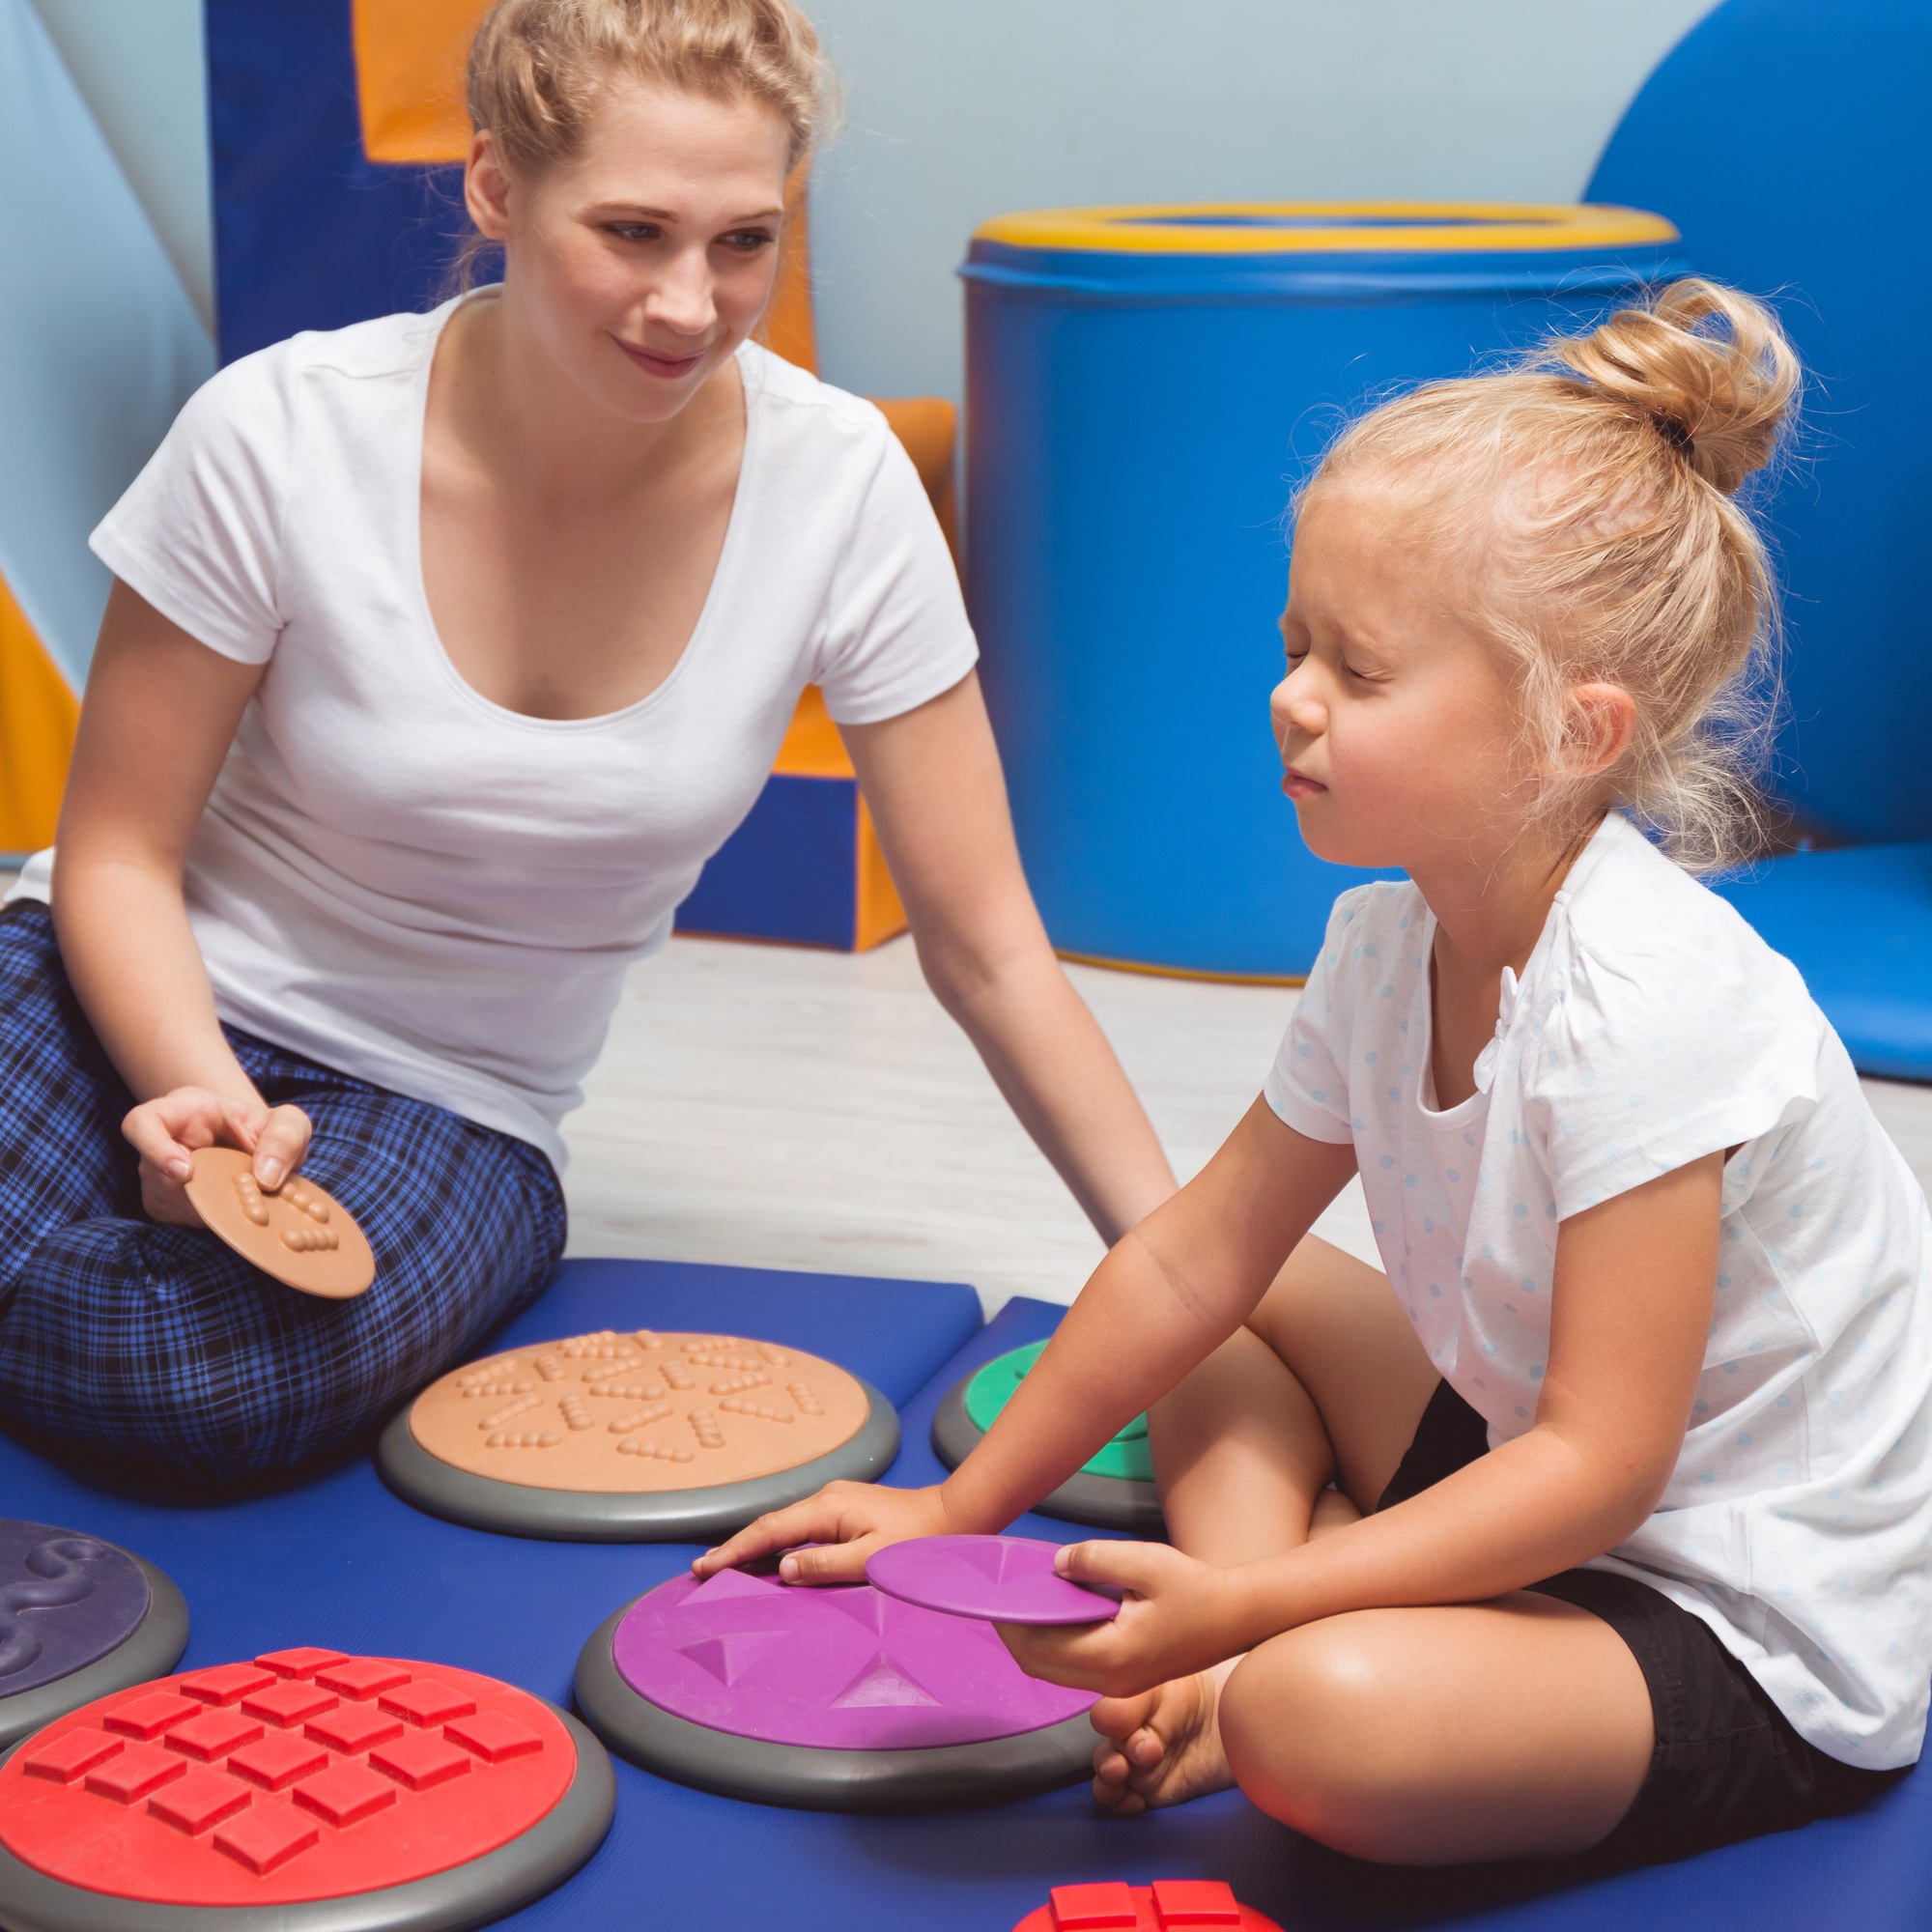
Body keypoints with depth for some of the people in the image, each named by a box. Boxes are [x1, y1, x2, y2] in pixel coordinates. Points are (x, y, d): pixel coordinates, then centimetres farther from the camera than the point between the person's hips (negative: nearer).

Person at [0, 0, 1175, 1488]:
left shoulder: (834, 485, -14)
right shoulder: (286, 434, -17)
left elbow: (988, 950, -7)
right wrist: (214, 1102, -26)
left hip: (450, 1113, 2)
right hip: (159, 1019, -1)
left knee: (205, 1375, -30)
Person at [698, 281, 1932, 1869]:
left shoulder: (1646, 1005, -29)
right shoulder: (1389, 940, -2)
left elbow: (1601, 1461, -28)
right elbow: (1194, 1256, 7)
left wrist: (1248, 1607, -31)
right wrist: (961, 1510, 10)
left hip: (1765, 1637, -9)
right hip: (1558, 1479, 9)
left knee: (1332, 1716, -35)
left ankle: (1248, 1690, -2)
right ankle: (1237, 1672, -3)